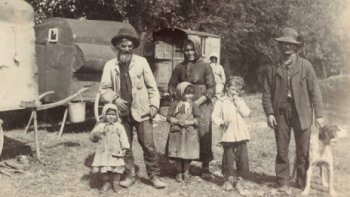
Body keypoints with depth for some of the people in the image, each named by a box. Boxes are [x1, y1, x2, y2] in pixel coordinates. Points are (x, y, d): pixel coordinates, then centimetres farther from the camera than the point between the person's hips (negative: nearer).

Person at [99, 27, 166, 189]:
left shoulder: (141, 62, 1)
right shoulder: (110, 65, 3)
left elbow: (151, 86, 4)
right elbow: (104, 89, 4)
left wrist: (154, 104, -6)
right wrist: (115, 99, -14)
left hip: (141, 112, -2)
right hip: (122, 113, 2)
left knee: (149, 146, -3)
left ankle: (154, 176, 9)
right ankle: (129, 175, 24)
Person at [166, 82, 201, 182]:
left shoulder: (193, 105, 1)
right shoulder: (175, 104, 0)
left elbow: (198, 118, 0)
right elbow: (169, 117, 0)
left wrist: (190, 122, -15)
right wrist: (177, 121, -14)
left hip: (190, 133, 0)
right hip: (176, 133, 0)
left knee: (188, 155, 5)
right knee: (177, 155, 4)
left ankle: (186, 172, 22)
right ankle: (179, 172, 20)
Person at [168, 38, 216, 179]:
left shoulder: (205, 67, 1)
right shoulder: (180, 67, 9)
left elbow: (211, 89, -2)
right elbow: (171, 85, 14)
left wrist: (198, 101, -12)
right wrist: (177, 97, -4)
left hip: (201, 105, -2)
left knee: (204, 135, -6)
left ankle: (205, 167, 4)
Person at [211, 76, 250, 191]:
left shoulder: (240, 101, 11)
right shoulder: (221, 102, 1)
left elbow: (246, 113, -4)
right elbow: (214, 116, -3)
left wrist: (238, 103, -9)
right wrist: (222, 123, -20)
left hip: (241, 134, 3)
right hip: (227, 135, -2)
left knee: (243, 156, 3)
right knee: (228, 158, 5)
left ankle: (241, 177, 17)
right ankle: (228, 179, 17)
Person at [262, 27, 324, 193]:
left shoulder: (305, 66, 3)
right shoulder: (273, 69, 6)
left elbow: (314, 91, 2)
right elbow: (267, 92, 6)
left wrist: (318, 114, -2)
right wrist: (269, 113, -5)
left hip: (301, 113, -1)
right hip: (280, 113, 1)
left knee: (303, 151, 4)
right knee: (281, 150, 4)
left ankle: (302, 183, 19)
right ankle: (283, 183, 15)